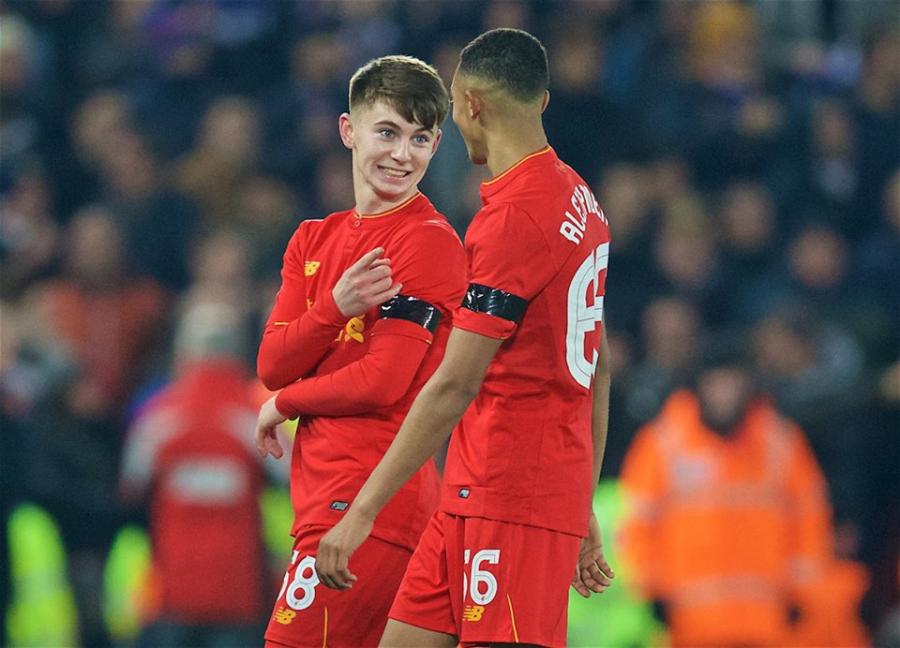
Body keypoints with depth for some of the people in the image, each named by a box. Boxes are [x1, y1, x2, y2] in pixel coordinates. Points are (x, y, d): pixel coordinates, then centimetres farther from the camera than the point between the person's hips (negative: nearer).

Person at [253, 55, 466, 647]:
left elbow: (383, 382, -14)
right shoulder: (314, 240, 17)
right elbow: (272, 366, 7)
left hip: (368, 505, -8)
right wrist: (335, 306, -12)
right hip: (323, 493, 8)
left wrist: (284, 405, 2)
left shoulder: (429, 242, -7)